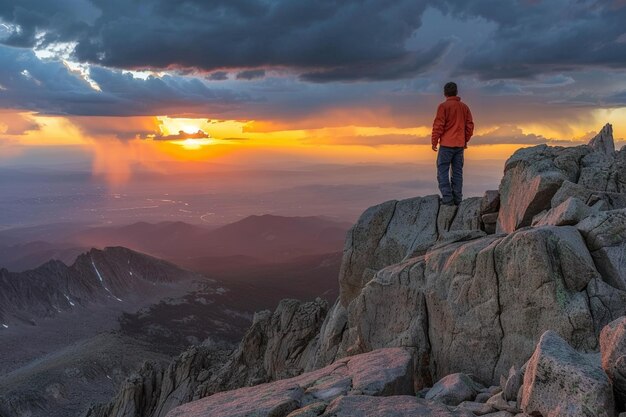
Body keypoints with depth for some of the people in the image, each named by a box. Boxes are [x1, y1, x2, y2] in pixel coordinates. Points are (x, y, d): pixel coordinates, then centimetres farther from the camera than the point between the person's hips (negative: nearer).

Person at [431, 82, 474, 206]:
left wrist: (434, 141, -4)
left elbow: (438, 125, -11)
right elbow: (470, 125, 10)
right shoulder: (464, 107, 9)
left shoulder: (443, 106, -7)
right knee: (457, 171, 9)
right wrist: (466, 140, 20)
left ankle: (447, 198, -9)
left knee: (443, 171, -2)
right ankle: (457, 198, 8)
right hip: (460, 145, 5)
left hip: (446, 144, -5)